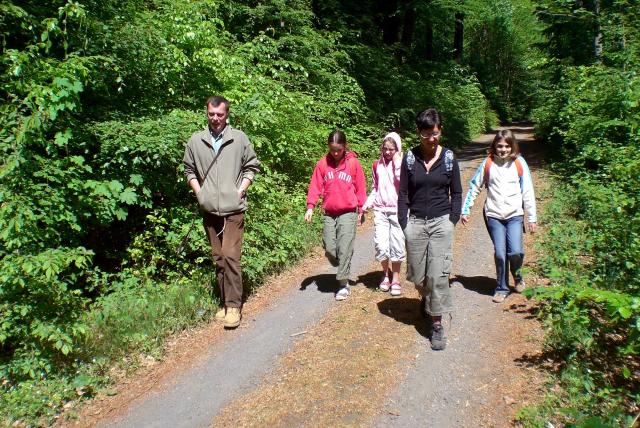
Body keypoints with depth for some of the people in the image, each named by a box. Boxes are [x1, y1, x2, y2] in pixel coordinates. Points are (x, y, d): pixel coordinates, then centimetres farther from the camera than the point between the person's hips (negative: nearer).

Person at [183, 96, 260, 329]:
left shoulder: (239, 139, 0)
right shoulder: (195, 141, 6)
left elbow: (251, 166, 7)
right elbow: (189, 169, 17)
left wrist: (241, 189, -4)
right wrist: (198, 191, 4)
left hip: (233, 208, -3)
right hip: (209, 209, 4)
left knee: (230, 255, -11)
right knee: (218, 258, 11)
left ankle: (234, 305, -3)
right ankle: (225, 302, 22)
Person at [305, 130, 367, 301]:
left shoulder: (353, 163, -2)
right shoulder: (322, 163, 2)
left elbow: (360, 188, 3)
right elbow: (315, 186, 1)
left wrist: (361, 210, 5)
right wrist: (310, 207, -10)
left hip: (348, 212, -2)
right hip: (329, 213, 3)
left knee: (344, 248, -6)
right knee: (329, 248, 2)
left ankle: (343, 283, 3)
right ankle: (343, 272, 28)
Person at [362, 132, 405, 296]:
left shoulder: (402, 163, -1)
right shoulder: (377, 165, 9)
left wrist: (397, 162, -16)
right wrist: (366, 205, 4)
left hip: (397, 211, -2)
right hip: (380, 211, 2)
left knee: (397, 246, 0)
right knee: (381, 246, -7)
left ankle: (396, 277, 18)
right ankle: (385, 272, 20)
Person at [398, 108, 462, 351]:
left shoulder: (449, 158, 0)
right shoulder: (410, 158, 0)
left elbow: (456, 193, 6)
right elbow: (403, 194, 3)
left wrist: (452, 221, -3)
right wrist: (404, 224, -3)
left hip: (441, 222, -1)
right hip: (415, 222, 1)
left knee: (438, 275, -6)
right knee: (418, 276, 9)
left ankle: (437, 324, 6)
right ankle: (426, 298, 43)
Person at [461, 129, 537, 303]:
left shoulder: (519, 163, 0)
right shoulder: (488, 163, 1)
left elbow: (527, 192, 1)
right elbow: (474, 187, 7)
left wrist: (532, 217, 0)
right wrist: (465, 210, 4)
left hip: (514, 215, 0)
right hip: (493, 216, 1)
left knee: (515, 252, -11)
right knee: (500, 254, -1)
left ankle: (517, 275, 22)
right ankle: (501, 288, 20)